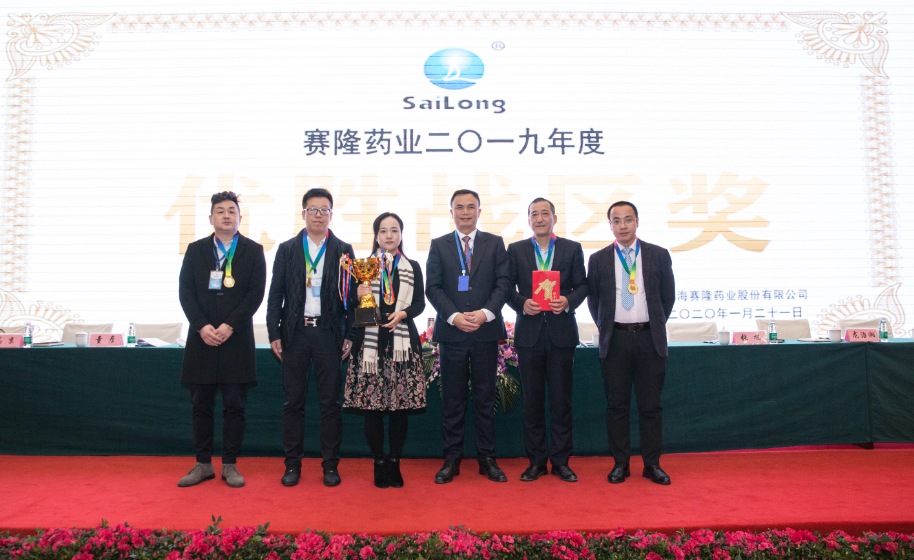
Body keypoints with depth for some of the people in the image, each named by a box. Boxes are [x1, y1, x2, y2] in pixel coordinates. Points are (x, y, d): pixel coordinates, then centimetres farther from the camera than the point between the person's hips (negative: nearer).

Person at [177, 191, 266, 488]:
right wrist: (202, 326, -11)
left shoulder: (253, 251, 4)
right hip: (201, 337, 2)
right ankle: (203, 464, 18)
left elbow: (256, 293, -3)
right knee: (201, 406, 7)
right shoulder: (195, 250, 10)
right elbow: (185, 291, 3)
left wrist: (230, 325, -13)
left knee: (234, 406, 3)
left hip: (237, 339, -2)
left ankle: (230, 465, 13)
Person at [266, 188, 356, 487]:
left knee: (330, 402, 4)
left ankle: (330, 464, 14)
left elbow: (351, 295, 4)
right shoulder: (287, 249, 8)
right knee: (293, 401, 6)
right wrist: (274, 333, -1)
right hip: (295, 332, 1)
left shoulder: (343, 250, 6)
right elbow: (275, 294, 7)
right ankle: (293, 463, 18)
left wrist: (350, 336, -2)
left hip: (329, 332, -1)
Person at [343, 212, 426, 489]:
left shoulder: (412, 267, 12)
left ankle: (395, 463, 17)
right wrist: (359, 297, -13)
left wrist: (403, 313, -10)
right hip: (370, 341, -1)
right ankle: (379, 463, 15)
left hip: (402, 341, 1)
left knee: (401, 405, 2)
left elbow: (420, 302, 8)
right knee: (371, 405, 0)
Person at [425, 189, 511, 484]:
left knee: (485, 397, 6)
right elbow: (433, 287, 1)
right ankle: (452, 459, 15)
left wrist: (485, 313, -14)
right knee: (452, 399, 5)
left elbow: (503, 283, 1)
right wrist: (454, 316, -13)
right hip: (451, 331, 0)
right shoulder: (439, 245, 9)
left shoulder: (495, 243, 9)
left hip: (486, 331, 0)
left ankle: (487, 459, 17)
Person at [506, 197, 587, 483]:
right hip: (529, 333, 1)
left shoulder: (572, 249, 7)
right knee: (532, 400, 6)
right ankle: (536, 461, 17)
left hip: (562, 332, 0)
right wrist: (522, 304, -14)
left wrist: (568, 301, -14)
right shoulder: (515, 250, 8)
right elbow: (507, 288, 5)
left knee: (561, 399, 4)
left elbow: (582, 285, 5)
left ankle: (560, 461, 16)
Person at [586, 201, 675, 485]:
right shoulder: (598, 259, 5)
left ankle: (652, 464, 17)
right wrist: (605, 328, 5)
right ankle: (620, 464, 17)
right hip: (615, 340, 0)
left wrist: (655, 327, 6)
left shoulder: (659, 255, 5)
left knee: (651, 405, 5)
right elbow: (593, 299, 11)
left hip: (649, 338, 0)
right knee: (616, 405, 6)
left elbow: (668, 296, 10)